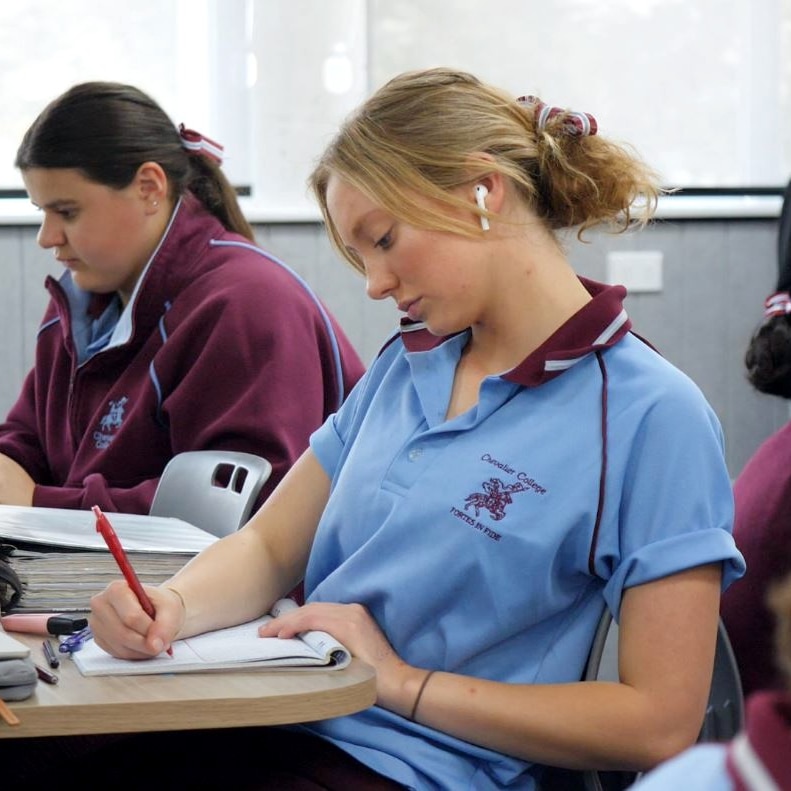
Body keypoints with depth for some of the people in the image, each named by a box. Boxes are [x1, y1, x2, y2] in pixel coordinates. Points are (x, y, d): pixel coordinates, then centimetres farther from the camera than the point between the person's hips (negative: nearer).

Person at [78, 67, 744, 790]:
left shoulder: (650, 418, -8)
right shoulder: (406, 366, 16)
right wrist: (170, 607, -6)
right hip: (266, 730, 7)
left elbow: (659, 723, -12)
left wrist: (404, 681, -11)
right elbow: (269, 548, 17)